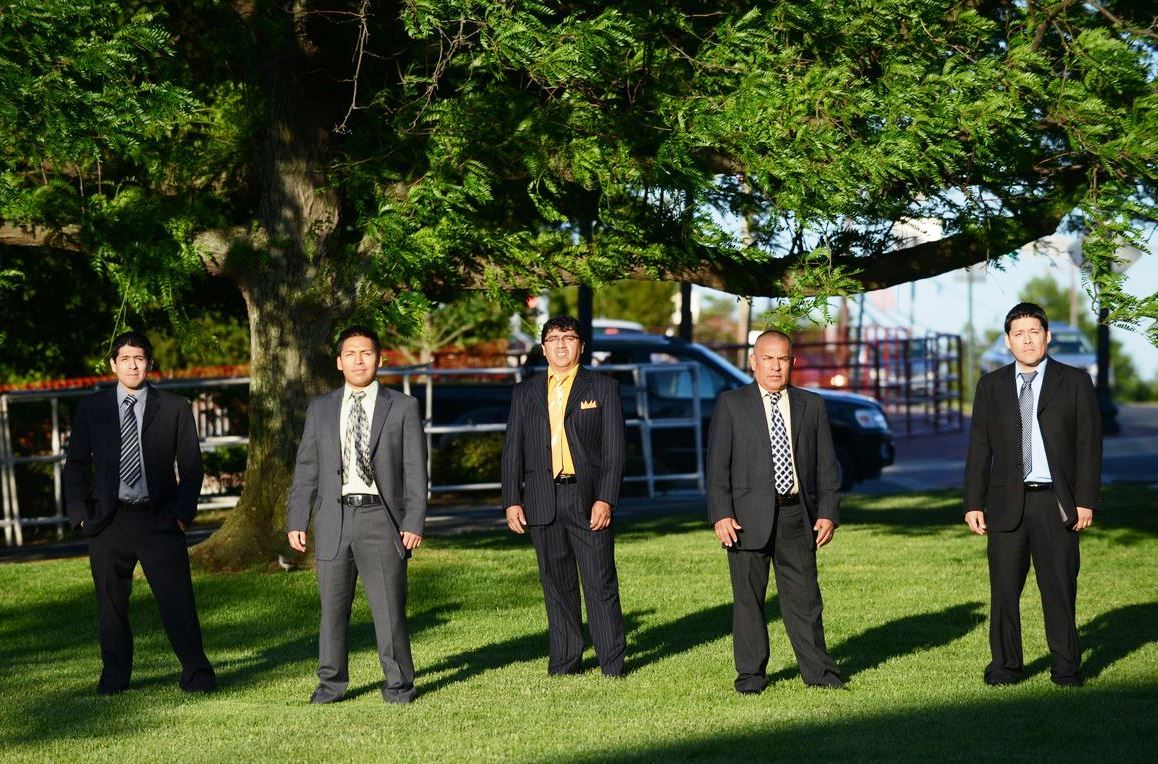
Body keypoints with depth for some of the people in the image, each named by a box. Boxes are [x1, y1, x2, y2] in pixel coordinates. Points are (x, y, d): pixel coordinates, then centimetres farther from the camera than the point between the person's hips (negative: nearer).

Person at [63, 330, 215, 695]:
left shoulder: (175, 408, 5)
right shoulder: (91, 408, 8)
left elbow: (191, 466, 5)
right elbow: (76, 465, 10)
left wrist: (183, 513, -4)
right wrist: (80, 513, 0)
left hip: (158, 518, -2)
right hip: (108, 521, 2)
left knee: (178, 600, -6)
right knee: (111, 602, 8)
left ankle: (196, 674, 2)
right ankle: (114, 676, 20)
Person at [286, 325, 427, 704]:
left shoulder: (403, 407, 6)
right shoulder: (320, 409, 13)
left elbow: (415, 470, 3)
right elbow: (306, 469, 12)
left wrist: (414, 522, -6)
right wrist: (296, 520, 5)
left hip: (380, 517, -2)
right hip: (333, 518, 2)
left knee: (389, 607, -3)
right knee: (332, 607, 7)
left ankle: (398, 684, 8)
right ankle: (331, 682, 19)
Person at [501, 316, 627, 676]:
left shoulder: (603, 388, 6)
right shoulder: (525, 392, 14)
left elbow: (614, 448, 0)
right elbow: (512, 450, 12)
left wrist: (606, 499, -10)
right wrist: (511, 501, 2)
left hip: (588, 500, -3)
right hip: (542, 503, 3)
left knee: (601, 583, -4)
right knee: (556, 585, 8)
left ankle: (613, 664, 2)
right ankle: (564, 662, 15)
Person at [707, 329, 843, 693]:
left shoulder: (811, 405, 11)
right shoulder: (731, 405, 4)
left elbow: (827, 465, 11)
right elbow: (717, 465, -1)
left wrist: (828, 512, 0)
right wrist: (721, 514, -11)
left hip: (797, 516, 2)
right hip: (748, 518, -2)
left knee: (804, 597, 4)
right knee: (748, 598, 3)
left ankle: (818, 671, 11)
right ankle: (751, 673, 12)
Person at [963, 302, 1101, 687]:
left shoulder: (1074, 382, 5)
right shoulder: (991, 386, 10)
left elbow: (1089, 444, 2)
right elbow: (979, 449, 10)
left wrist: (1086, 501, -5)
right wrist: (974, 504, 3)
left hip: (1056, 502, -2)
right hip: (1007, 502, 2)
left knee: (1059, 588, 2)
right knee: (1004, 589, 2)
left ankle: (1066, 667, 11)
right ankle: (1005, 665, 12)